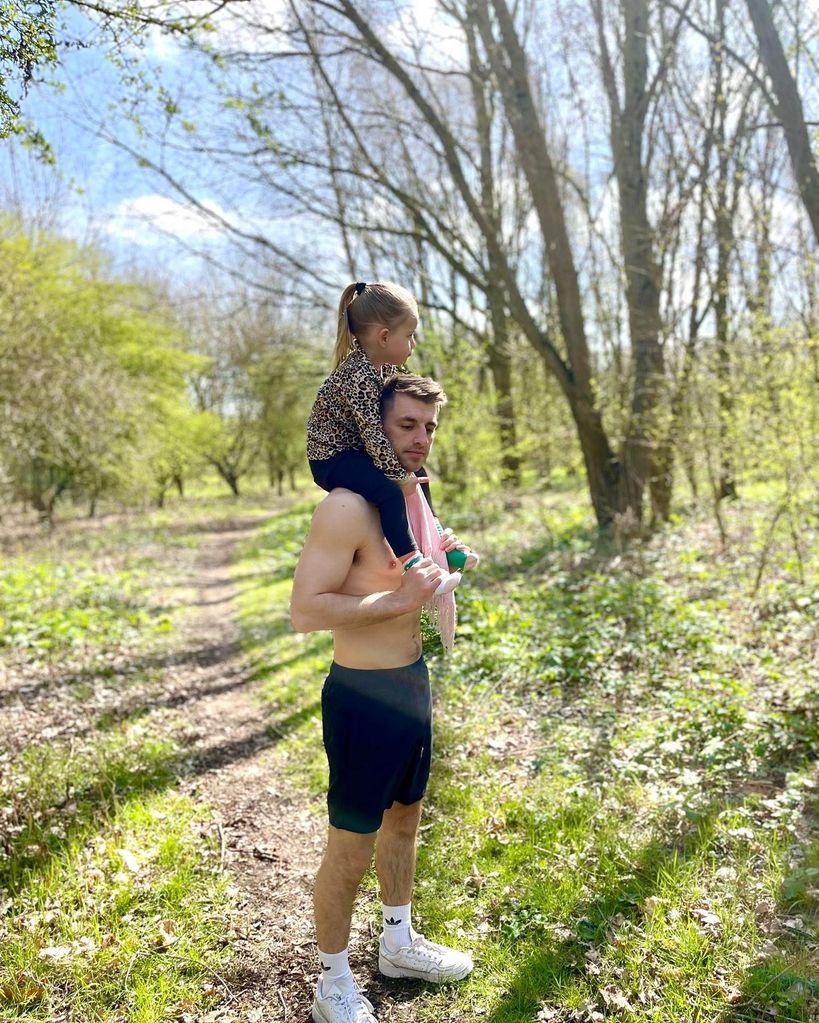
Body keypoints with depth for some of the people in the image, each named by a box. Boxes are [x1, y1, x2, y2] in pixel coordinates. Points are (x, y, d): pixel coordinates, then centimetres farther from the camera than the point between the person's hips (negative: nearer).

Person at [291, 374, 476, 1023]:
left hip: (412, 682, 9)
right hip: (364, 696, -9)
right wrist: (399, 600, -27)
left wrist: (440, 561, 4)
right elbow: (305, 611, -26)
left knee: (404, 819, 24)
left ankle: (399, 944, 47)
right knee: (351, 848, 7)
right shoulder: (348, 507, -21)